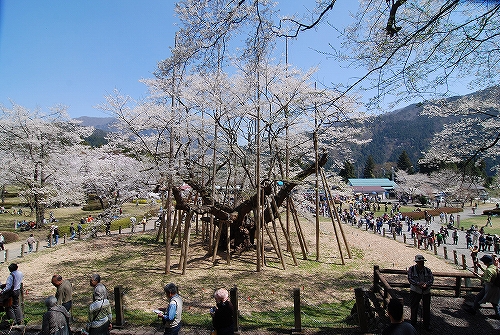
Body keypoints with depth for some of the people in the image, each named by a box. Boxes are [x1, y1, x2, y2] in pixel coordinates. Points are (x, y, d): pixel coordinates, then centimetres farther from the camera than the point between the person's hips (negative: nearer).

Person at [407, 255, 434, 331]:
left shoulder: (427, 270, 0)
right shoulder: (411, 269, -6)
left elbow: (432, 279, -4)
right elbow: (410, 279, -11)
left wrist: (426, 284, -22)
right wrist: (418, 283, -23)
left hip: (426, 291, 2)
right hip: (415, 291, -1)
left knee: (426, 308, 8)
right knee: (414, 308, 9)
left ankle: (427, 325, 25)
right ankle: (413, 324, 26)